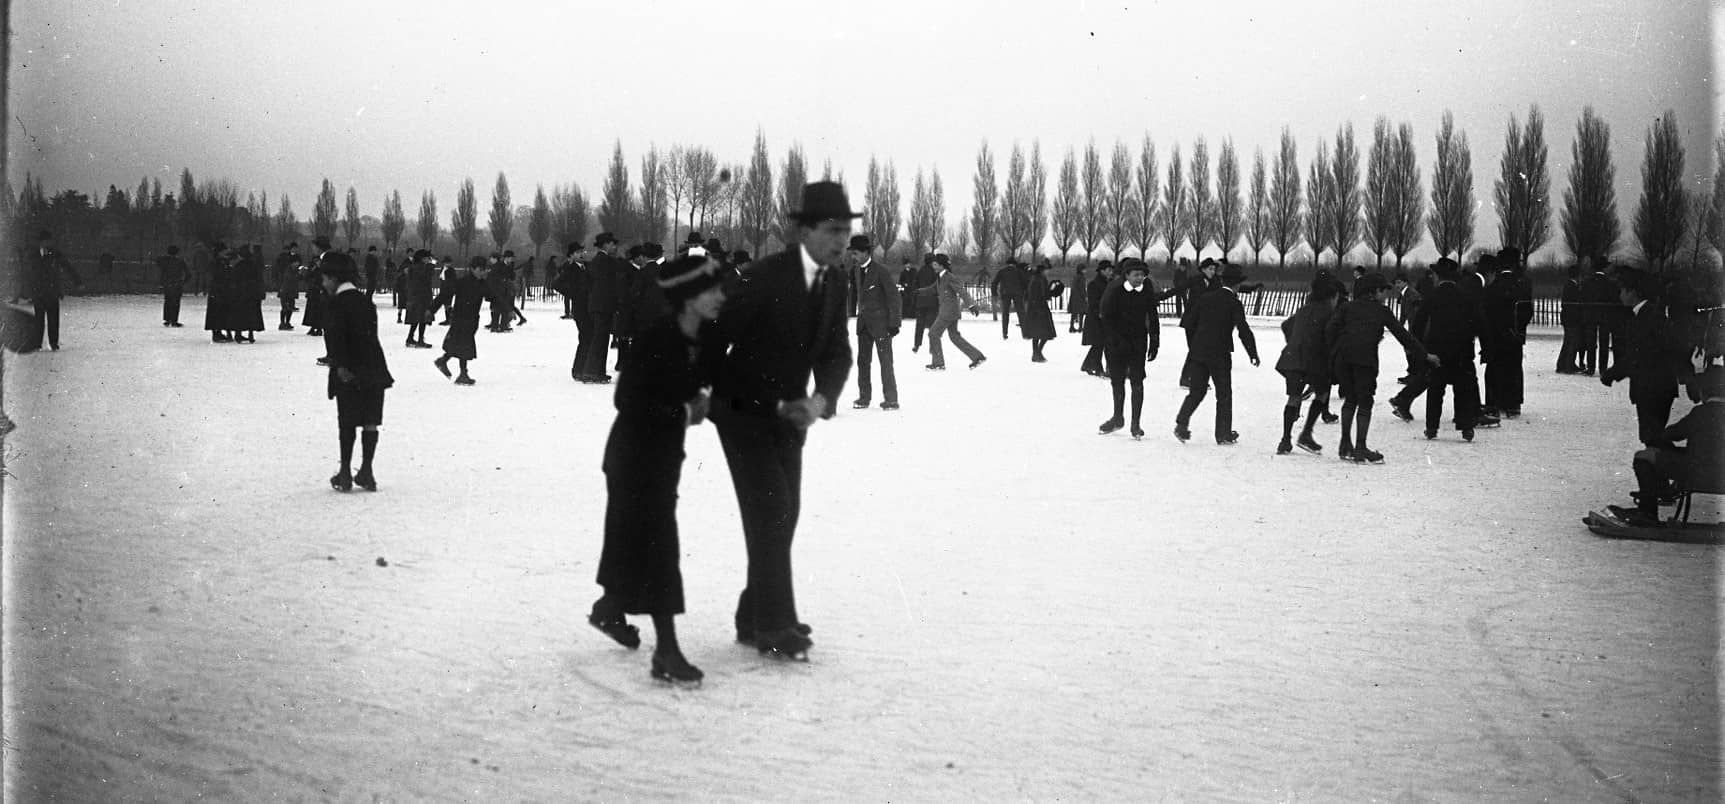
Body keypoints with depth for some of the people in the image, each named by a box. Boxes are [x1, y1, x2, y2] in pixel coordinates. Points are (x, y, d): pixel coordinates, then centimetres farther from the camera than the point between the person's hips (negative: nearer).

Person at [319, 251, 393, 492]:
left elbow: (335, 337, -18)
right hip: (374, 369, 6)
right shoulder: (365, 301, 14)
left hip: (349, 373, -5)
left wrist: (340, 365, -22)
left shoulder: (337, 303, -7)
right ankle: (366, 472, 11)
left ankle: (345, 474, 7)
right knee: (370, 422, 7)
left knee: (348, 424, 2)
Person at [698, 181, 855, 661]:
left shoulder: (834, 285, 0)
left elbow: (837, 352, -1)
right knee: (771, 510, -11)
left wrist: (821, 398, -20)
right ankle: (774, 625, -4)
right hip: (744, 411, -7)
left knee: (785, 513, 10)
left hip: (788, 413, 7)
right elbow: (717, 335, -17)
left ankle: (753, 618, 22)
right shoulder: (764, 278, -22)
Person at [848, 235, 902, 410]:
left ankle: (891, 399, 3)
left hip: (881, 323, -7)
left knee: (885, 362, -2)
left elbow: (895, 297, -13)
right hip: (864, 323, 7)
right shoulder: (857, 270, 6)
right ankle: (864, 397, 14)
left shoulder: (880, 271, -14)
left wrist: (894, 323, -15)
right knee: (862, 361, 7)